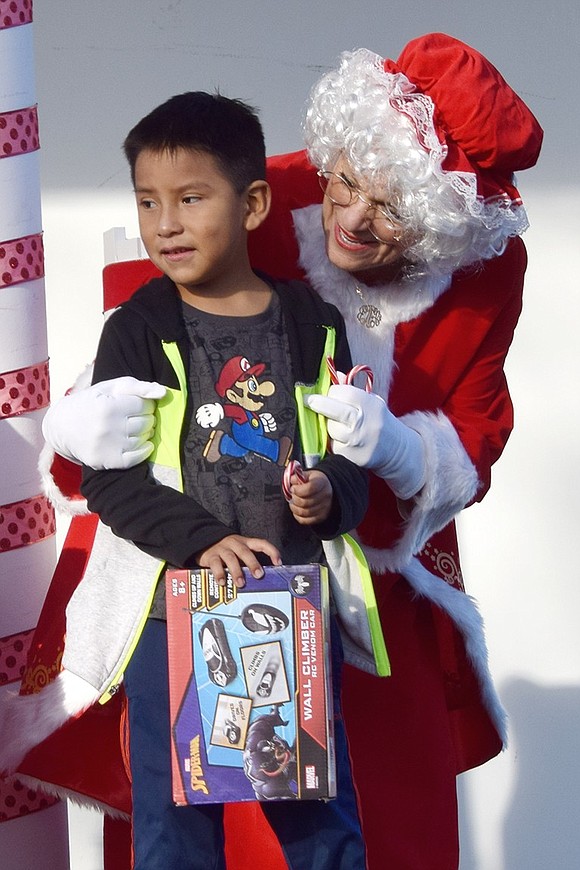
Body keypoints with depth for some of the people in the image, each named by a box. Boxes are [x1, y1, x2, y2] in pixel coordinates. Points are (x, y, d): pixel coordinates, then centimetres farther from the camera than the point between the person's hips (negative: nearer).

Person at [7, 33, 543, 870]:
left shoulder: (488, 270, -11)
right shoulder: (265, 208, -21)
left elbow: (474, 448, -8)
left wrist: (394, 446, -31)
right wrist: (83, 417, -38)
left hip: (385, 565, 3)